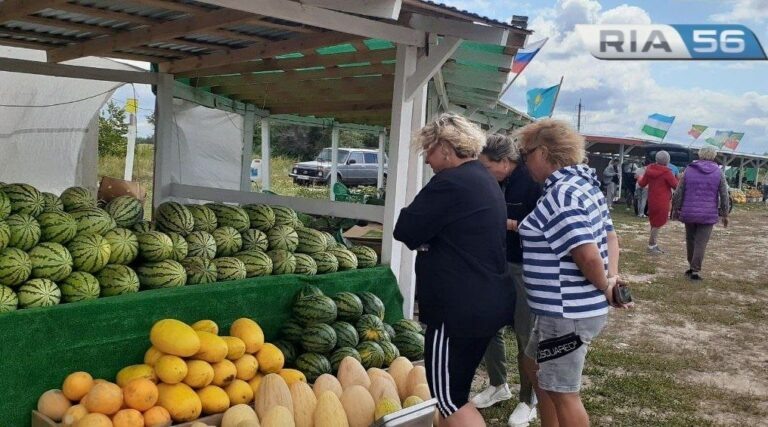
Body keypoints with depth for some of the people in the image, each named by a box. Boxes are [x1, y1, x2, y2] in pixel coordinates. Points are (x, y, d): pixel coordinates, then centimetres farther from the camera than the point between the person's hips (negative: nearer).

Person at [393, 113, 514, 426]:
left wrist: (415, 213, 4)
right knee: (455, 392, 20)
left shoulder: (451, 182, -18)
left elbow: (405, 230, -16)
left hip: (459, 308, -10)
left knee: (449, 398, 0)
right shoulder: (485, 180, 14)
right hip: (486, 303, 10)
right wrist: (425, 233, 7)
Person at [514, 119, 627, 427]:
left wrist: (604, 286, -11)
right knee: (536, 368, 26)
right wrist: (612, 277, 1)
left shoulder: (559, 195, -21)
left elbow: (587, 254, -28)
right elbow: (610, 236, 14)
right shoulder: (585, 184, 10)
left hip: (566, 313, -10)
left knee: (562, 393, 3)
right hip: (571, 308, 10)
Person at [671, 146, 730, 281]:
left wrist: (676, 209, 10)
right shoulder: (718, 172, -3)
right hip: (708, 214, -1)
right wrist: (725, 214, 6)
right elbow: (724, 195, -2)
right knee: (701, 243, 0)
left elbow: (678, 193, 0)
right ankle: (695, 271, -3)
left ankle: (692, 267, 25)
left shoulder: (689, 170, 0)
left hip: (689, 213, 2)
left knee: (690, 240, 16)